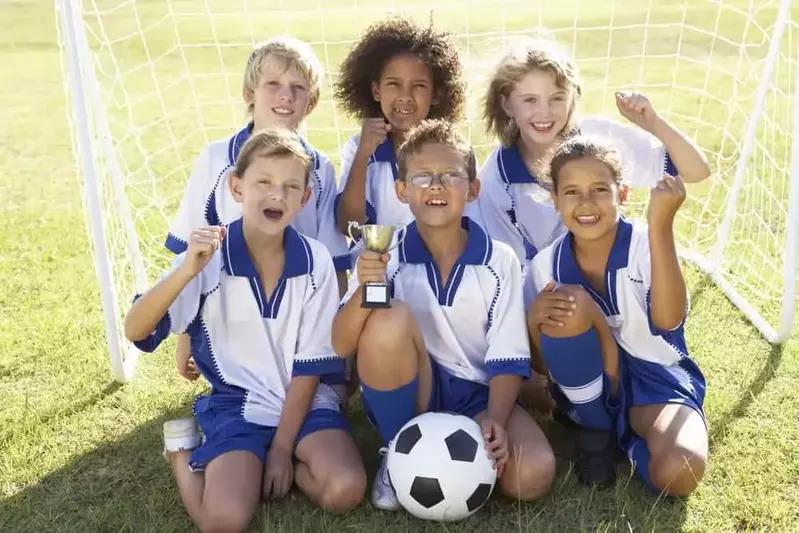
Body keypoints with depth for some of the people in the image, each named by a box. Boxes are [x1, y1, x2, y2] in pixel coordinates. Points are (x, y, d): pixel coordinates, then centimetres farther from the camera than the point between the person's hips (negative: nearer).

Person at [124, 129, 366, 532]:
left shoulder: (315, 262, -8)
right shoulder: (209, 257, -12)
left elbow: (311, 365, -5)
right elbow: (134, 331, -21)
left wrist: (283, 446, -8)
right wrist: (186, 271, -36)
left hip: (304, 401, 2)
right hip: (237, 403, -2)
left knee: (345, 490, -23)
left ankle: (250, 465, 4)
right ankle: (185, 449, 9)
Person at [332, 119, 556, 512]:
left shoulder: (500, 261, -4)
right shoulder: (384, 256, -5)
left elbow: (507, 359, -4)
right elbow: (342, 346, -12)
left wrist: (495, 420, -21)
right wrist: (364, 289, -30)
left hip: (476, 395, 0)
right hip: (406, 393, 0)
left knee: (532, 475, -27)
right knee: (390, 320, -31)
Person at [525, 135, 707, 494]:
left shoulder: (646, 244, -16)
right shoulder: (546, 265, -8)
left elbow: (668, 320, -35)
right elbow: (543, 362, -3)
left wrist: (661, 225, -44)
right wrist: (534, 320, -26)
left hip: (656, 379, -2)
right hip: (591, 387, 2)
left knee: (677, 473, -33)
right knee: (571, 303, -28)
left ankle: (625, 433, 4)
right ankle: (595, 427, -4)